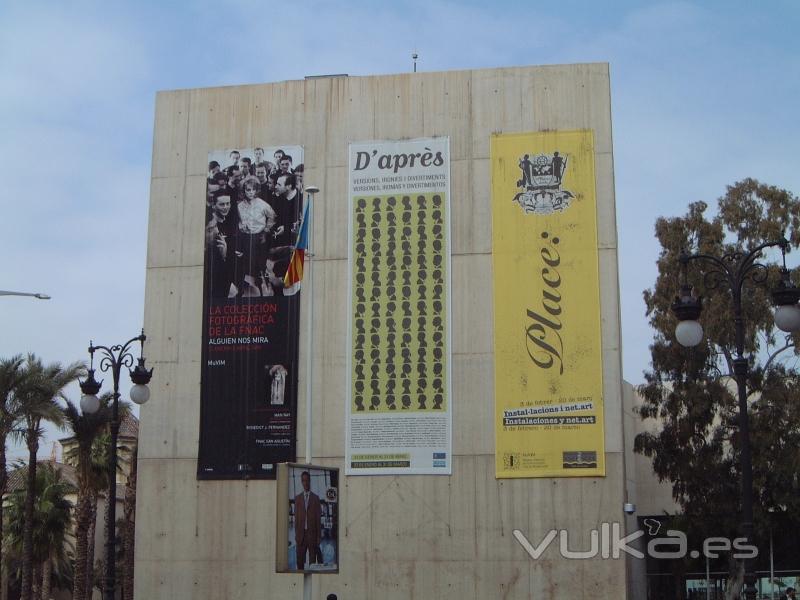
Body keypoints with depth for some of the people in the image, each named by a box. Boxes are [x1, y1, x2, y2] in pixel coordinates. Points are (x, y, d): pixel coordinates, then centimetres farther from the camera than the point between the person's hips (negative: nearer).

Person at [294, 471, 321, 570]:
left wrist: (319, 536, -1)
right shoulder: (297, 498, 9)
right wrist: (296, 534, 1)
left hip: (312, 533, -1)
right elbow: (296, 517, 8)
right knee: (300, 560, -1)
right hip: (301, 533, 1)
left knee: (312, 560, -1)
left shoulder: (315, 498, 4)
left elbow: (318, 518, 3)